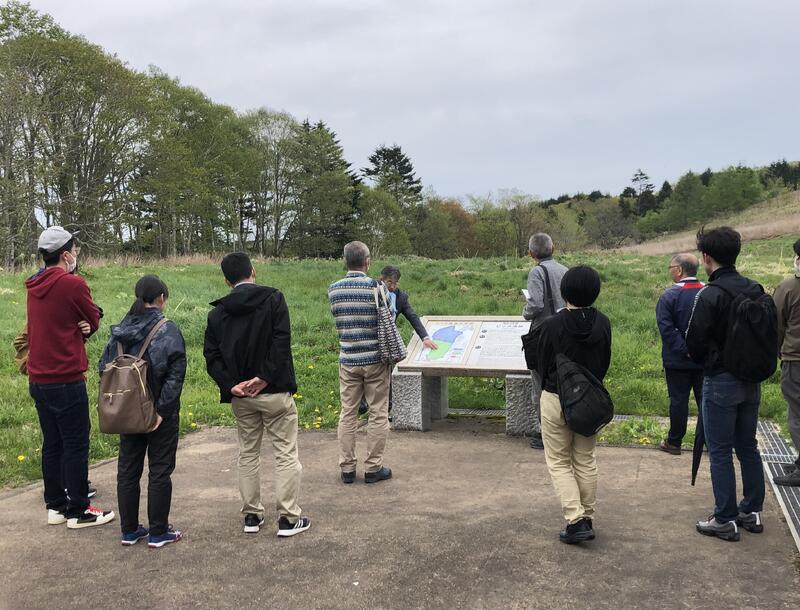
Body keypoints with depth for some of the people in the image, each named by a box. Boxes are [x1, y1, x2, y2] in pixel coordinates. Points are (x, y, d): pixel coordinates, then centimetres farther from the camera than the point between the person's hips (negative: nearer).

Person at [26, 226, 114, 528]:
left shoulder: (34, 287, 10)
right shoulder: (72, 283, -14)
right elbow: (94, 322, -3)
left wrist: (78, 326, -2)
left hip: (38, 378, 8)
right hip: (66, 379, -8)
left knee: (52, 444, 15)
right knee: (76, 445, 1)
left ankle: (55, 506, 24)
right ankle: (77, 512, 8)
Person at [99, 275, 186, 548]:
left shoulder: (119, 331, 3)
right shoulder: (168, 330, -14)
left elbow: (104, 368, 4)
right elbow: (175, 375, -19)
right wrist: (162, 410, -16)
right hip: (160, 415, -5)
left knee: (127, 470, 15)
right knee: (159, 472, 6)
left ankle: (129, 530, 25)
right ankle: (158, 533, 14)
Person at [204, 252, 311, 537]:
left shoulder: (217, 313, 5)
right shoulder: (273, 298, -7)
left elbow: (212, 355, -1)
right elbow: (281, 342, -17)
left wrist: (231, 384, -9)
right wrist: (265, 377, -17)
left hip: (240, 396, 4)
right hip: (275, 392, -4)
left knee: (248, 454, 16)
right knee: (286, 454, 4)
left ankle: (252, 515, 23)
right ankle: (289, 518, 7)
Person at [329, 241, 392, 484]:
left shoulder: (333, 289, 0)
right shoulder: (376, 287, -11)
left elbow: (339, 321, 9)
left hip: (347, 361, 3)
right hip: (375, 359, -3)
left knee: (348, 414, 11)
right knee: (378, 415, 7)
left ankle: (347, 468, 15)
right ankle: (373, 468, 12)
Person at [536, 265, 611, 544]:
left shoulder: (552, 325, -17)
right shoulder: (602, 323, -6)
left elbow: (543, 364, -5)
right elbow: (605, 361, 4)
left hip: (556, 399, -4)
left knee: (559, 462, 8)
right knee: (586, 461, 17)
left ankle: (575, 520, -2)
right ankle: (587, 519, 23)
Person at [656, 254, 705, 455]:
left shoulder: (670, 295, -13)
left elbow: (666, 327, -20)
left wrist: (684, 348, -17)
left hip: (678, 361, -3)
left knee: (678, 400, 5)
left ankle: (674, 442, 15)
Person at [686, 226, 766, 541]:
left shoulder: (710, 295, -18)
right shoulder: (755, 290, 3)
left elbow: (694, 342, -14)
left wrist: (705, 362, 6)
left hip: (721, 382, -7)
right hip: (751, 380, 7)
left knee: (720, 452, 2)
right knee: (748, 447, 17)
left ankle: (725, 520, 9)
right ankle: (752, 512, 27)